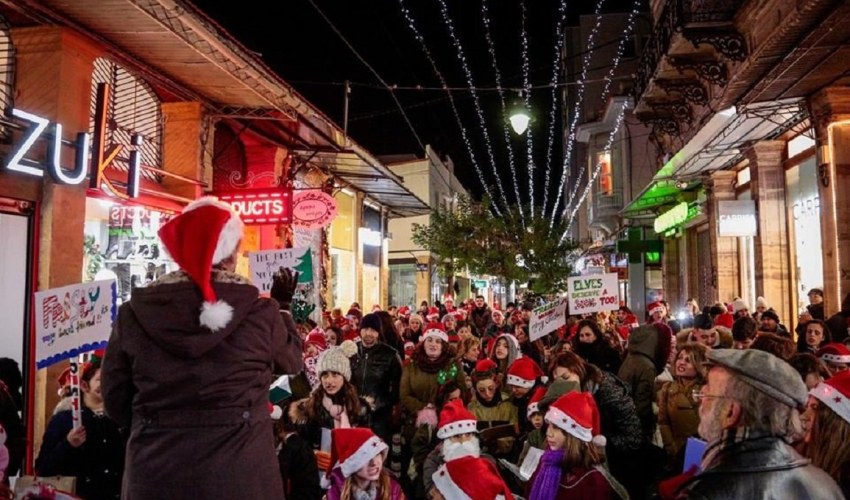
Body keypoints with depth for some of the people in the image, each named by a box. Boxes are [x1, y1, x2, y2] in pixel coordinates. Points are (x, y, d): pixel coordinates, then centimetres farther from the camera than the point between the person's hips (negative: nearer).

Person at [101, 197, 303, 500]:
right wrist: (283, 306, 20)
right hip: (238, 470, -1)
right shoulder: (260, 312, -12)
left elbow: (115, 397, 2)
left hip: (156, 471, 2)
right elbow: (291, 361, 6)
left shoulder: (135, 312, -6)